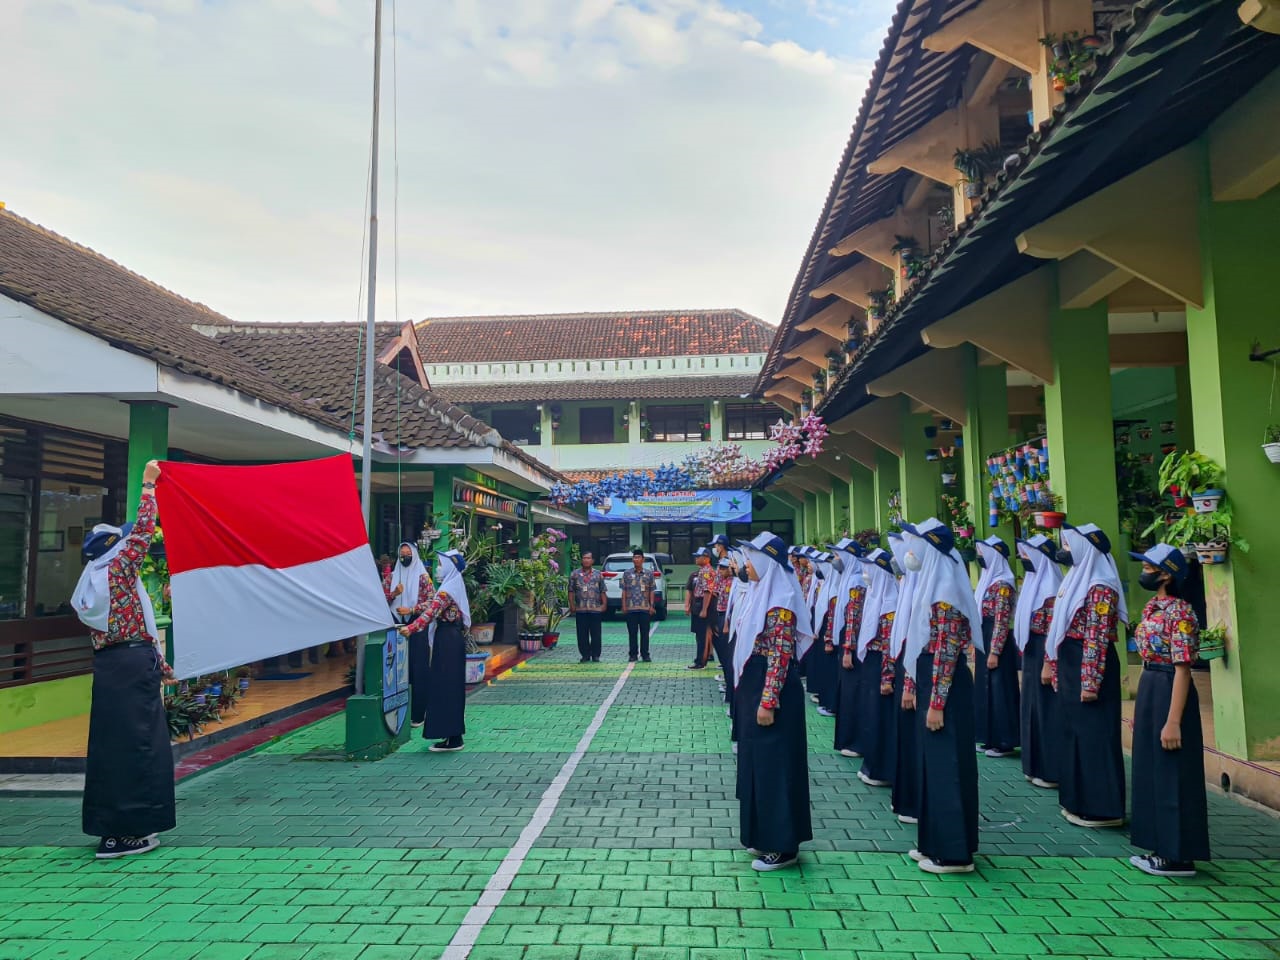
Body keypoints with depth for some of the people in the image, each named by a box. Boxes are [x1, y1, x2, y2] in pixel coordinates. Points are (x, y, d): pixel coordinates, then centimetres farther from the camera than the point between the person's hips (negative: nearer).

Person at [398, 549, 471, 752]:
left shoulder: (446, 590, -15)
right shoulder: (456, 586, 14)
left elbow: (430, 613, -25)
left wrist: (410, 629, -28)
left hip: (446, 641, -10)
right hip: (455, 638, 10)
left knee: (444, 686, -6)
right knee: (453, 686, 12)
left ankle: (451, 739, -2)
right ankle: (454, 734, 19)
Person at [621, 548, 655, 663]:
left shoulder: (649, 574, 6)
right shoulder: (627, 574, 5)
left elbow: (651, 591, 7)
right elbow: (624, 591, 6)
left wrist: (651, 606, 0)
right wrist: (624, 606, 0)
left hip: (645, 608, 0)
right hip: (631, 609, 0)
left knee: (645, 633, 3)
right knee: (632, 633, 4)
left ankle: (645, 654, 11)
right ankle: (633, 654, 12)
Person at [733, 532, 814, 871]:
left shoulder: (780, 602, -18)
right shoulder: (762, 594, 12)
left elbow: (781, 657, -22)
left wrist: (769, 702, -23)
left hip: (771, 691, -10)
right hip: (754, 688, 10)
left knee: (774, 764, -1)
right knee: (758, 763, 16)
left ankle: (783, 846, 10)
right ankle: (765, 835, 28)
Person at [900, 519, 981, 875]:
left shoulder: (946, 592, -18)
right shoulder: (929, 585, 12)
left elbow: (947, 653, -21)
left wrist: (936, 703, -21)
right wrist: (912, 686, 18)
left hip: (945, 688, -10)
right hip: (928, 683, 10)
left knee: (946, 766, -1)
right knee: (931, 764, 16)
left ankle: (954, 852, 10)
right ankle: (934, 843, 27)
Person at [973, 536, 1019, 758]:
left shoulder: (1002, 585, -15)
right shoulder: (988, 581, 14)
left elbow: (1002, 621, -19)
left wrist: (994, 652, -21)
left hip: (996, 644, -10)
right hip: (985, 642, 10)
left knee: (999, 690, -3)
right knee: (986, 689, 13)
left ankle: (1005, 743, 4)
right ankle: (991, 738, 21)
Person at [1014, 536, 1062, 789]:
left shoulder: (1050, 589, -17)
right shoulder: (1033, 583, 12)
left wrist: (1048, 665, -20)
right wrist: (1023, 654, 18)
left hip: (1043, 656, -10)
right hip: (1031, 655, 10)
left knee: (1047, 709, -2)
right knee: (1033, 707, 14)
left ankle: (1051, 772, 7)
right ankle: (1036, 766, 24)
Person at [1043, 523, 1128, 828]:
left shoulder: (1100, 588, -16)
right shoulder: (1076, 580, 13)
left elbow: (1098, 639, -20)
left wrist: (1090, 682, -22)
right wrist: (1054, 668, 18)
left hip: (1089, 669, -10)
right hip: (1071, 667, 10)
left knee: (1094, 735, -2)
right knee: (1075, 732, 15)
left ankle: (1101, 808, 7)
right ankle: (1079, 800, 25)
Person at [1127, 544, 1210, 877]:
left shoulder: (1180, 613, -17)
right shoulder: (1152, 608, 10)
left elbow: (1182, 669, -20)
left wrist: (1173, 721, -22)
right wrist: (1139, 708, 19)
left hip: (1170, 692, -10)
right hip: (1149, 690, 10)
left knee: (1172, 775, 0)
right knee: (1152, 771, 15)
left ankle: (1179, 857, 11)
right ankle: (1161, 849, 25)